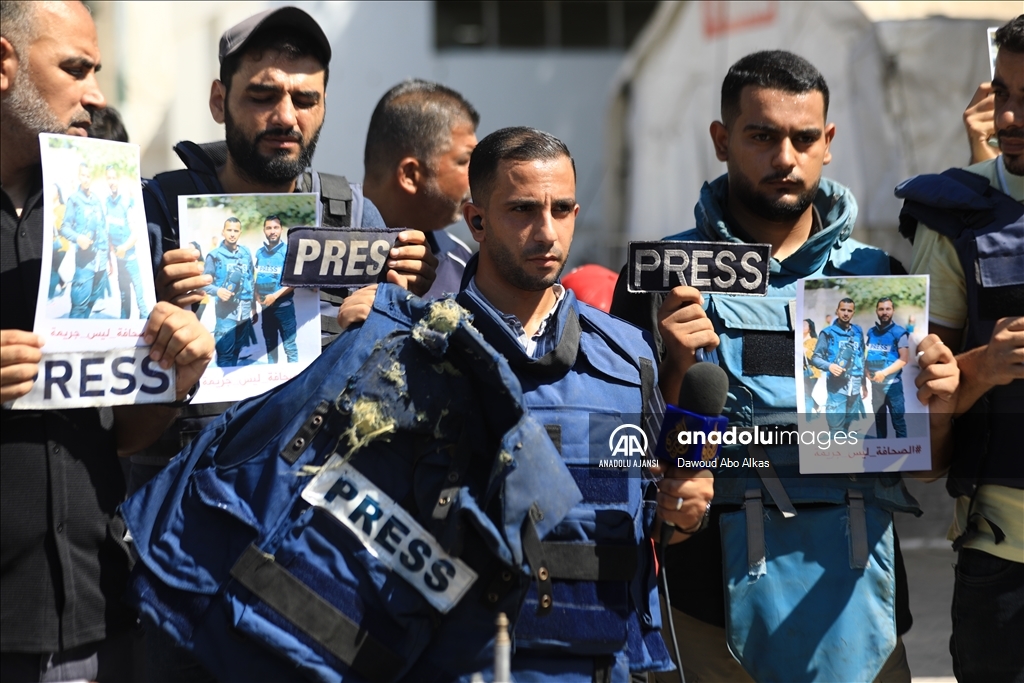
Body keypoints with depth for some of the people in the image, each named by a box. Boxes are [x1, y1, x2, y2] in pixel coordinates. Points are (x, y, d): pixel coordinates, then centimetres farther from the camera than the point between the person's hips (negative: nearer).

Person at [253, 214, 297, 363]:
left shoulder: (288, 251, -8)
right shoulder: (260, 253, 6)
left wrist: (275, 295, -19)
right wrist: (256, 294, -2)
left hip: (284, 306, -5)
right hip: (266, 307, 5)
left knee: (290, 347, -4)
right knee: (270, 345, 15)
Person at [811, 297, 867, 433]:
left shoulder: (858, 332, 13)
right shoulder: (828, 333, -2)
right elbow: (815, 358, -2)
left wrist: (864, 384, 21)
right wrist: (829, 366, -22)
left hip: (855, 387, 5)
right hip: (837, 387, -5)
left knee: (846, 427, 11)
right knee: (837, 429, -9)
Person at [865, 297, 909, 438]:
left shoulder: (899, 333, -10)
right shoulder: (871, 332, 6)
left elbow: (904, 359, -16)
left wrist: (884, 373, -24)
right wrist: (866, 370, -5)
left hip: (892, 384, -6)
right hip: (875, 384, 6)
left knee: (898, 420, -3)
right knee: (879, 418, 15)